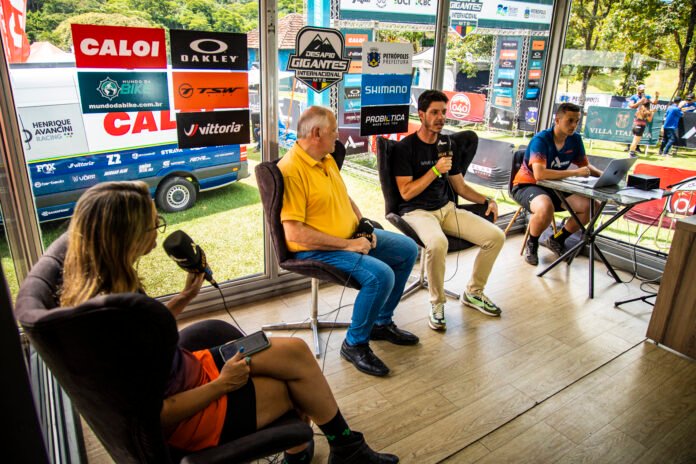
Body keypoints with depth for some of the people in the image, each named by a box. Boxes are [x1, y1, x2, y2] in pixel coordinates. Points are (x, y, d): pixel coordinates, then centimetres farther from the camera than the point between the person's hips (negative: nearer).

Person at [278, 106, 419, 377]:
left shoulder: (327, 159, 8)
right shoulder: (291, 170, -22)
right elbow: (294, 234, -27)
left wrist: (363, 224, 2)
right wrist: (347, 244, -23)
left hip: (350, 237, 10)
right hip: (315, 250, -10)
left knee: (408, 249, 9)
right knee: (381, 274, -28)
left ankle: (381, 322, 21)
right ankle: (355, 344, -4)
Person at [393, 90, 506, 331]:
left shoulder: (448, 145, 12)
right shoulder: (405, 147, -7)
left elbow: (460, 186, 16)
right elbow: (406, 193, -13)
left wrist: (487, 200, 1)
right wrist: (436, 170, -17)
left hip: (446, 208, 7)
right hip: (416, 211, -6)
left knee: (496, 236, -8)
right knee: (437, 243, -39)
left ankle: (473, 292, 14)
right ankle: (437, 304, -12)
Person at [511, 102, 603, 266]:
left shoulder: (575, 139, -1)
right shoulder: (541, 139, -22)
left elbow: (585, 165, 13)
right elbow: (539, 174, -35)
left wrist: (603, 174, -8)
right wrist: (575, 172, -32)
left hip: (555, 187, 7)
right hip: (527, 185, -7)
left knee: (591, 206, -11)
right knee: (546, 208, -39)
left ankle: (557, 239, 13)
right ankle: (532, 243, -6)